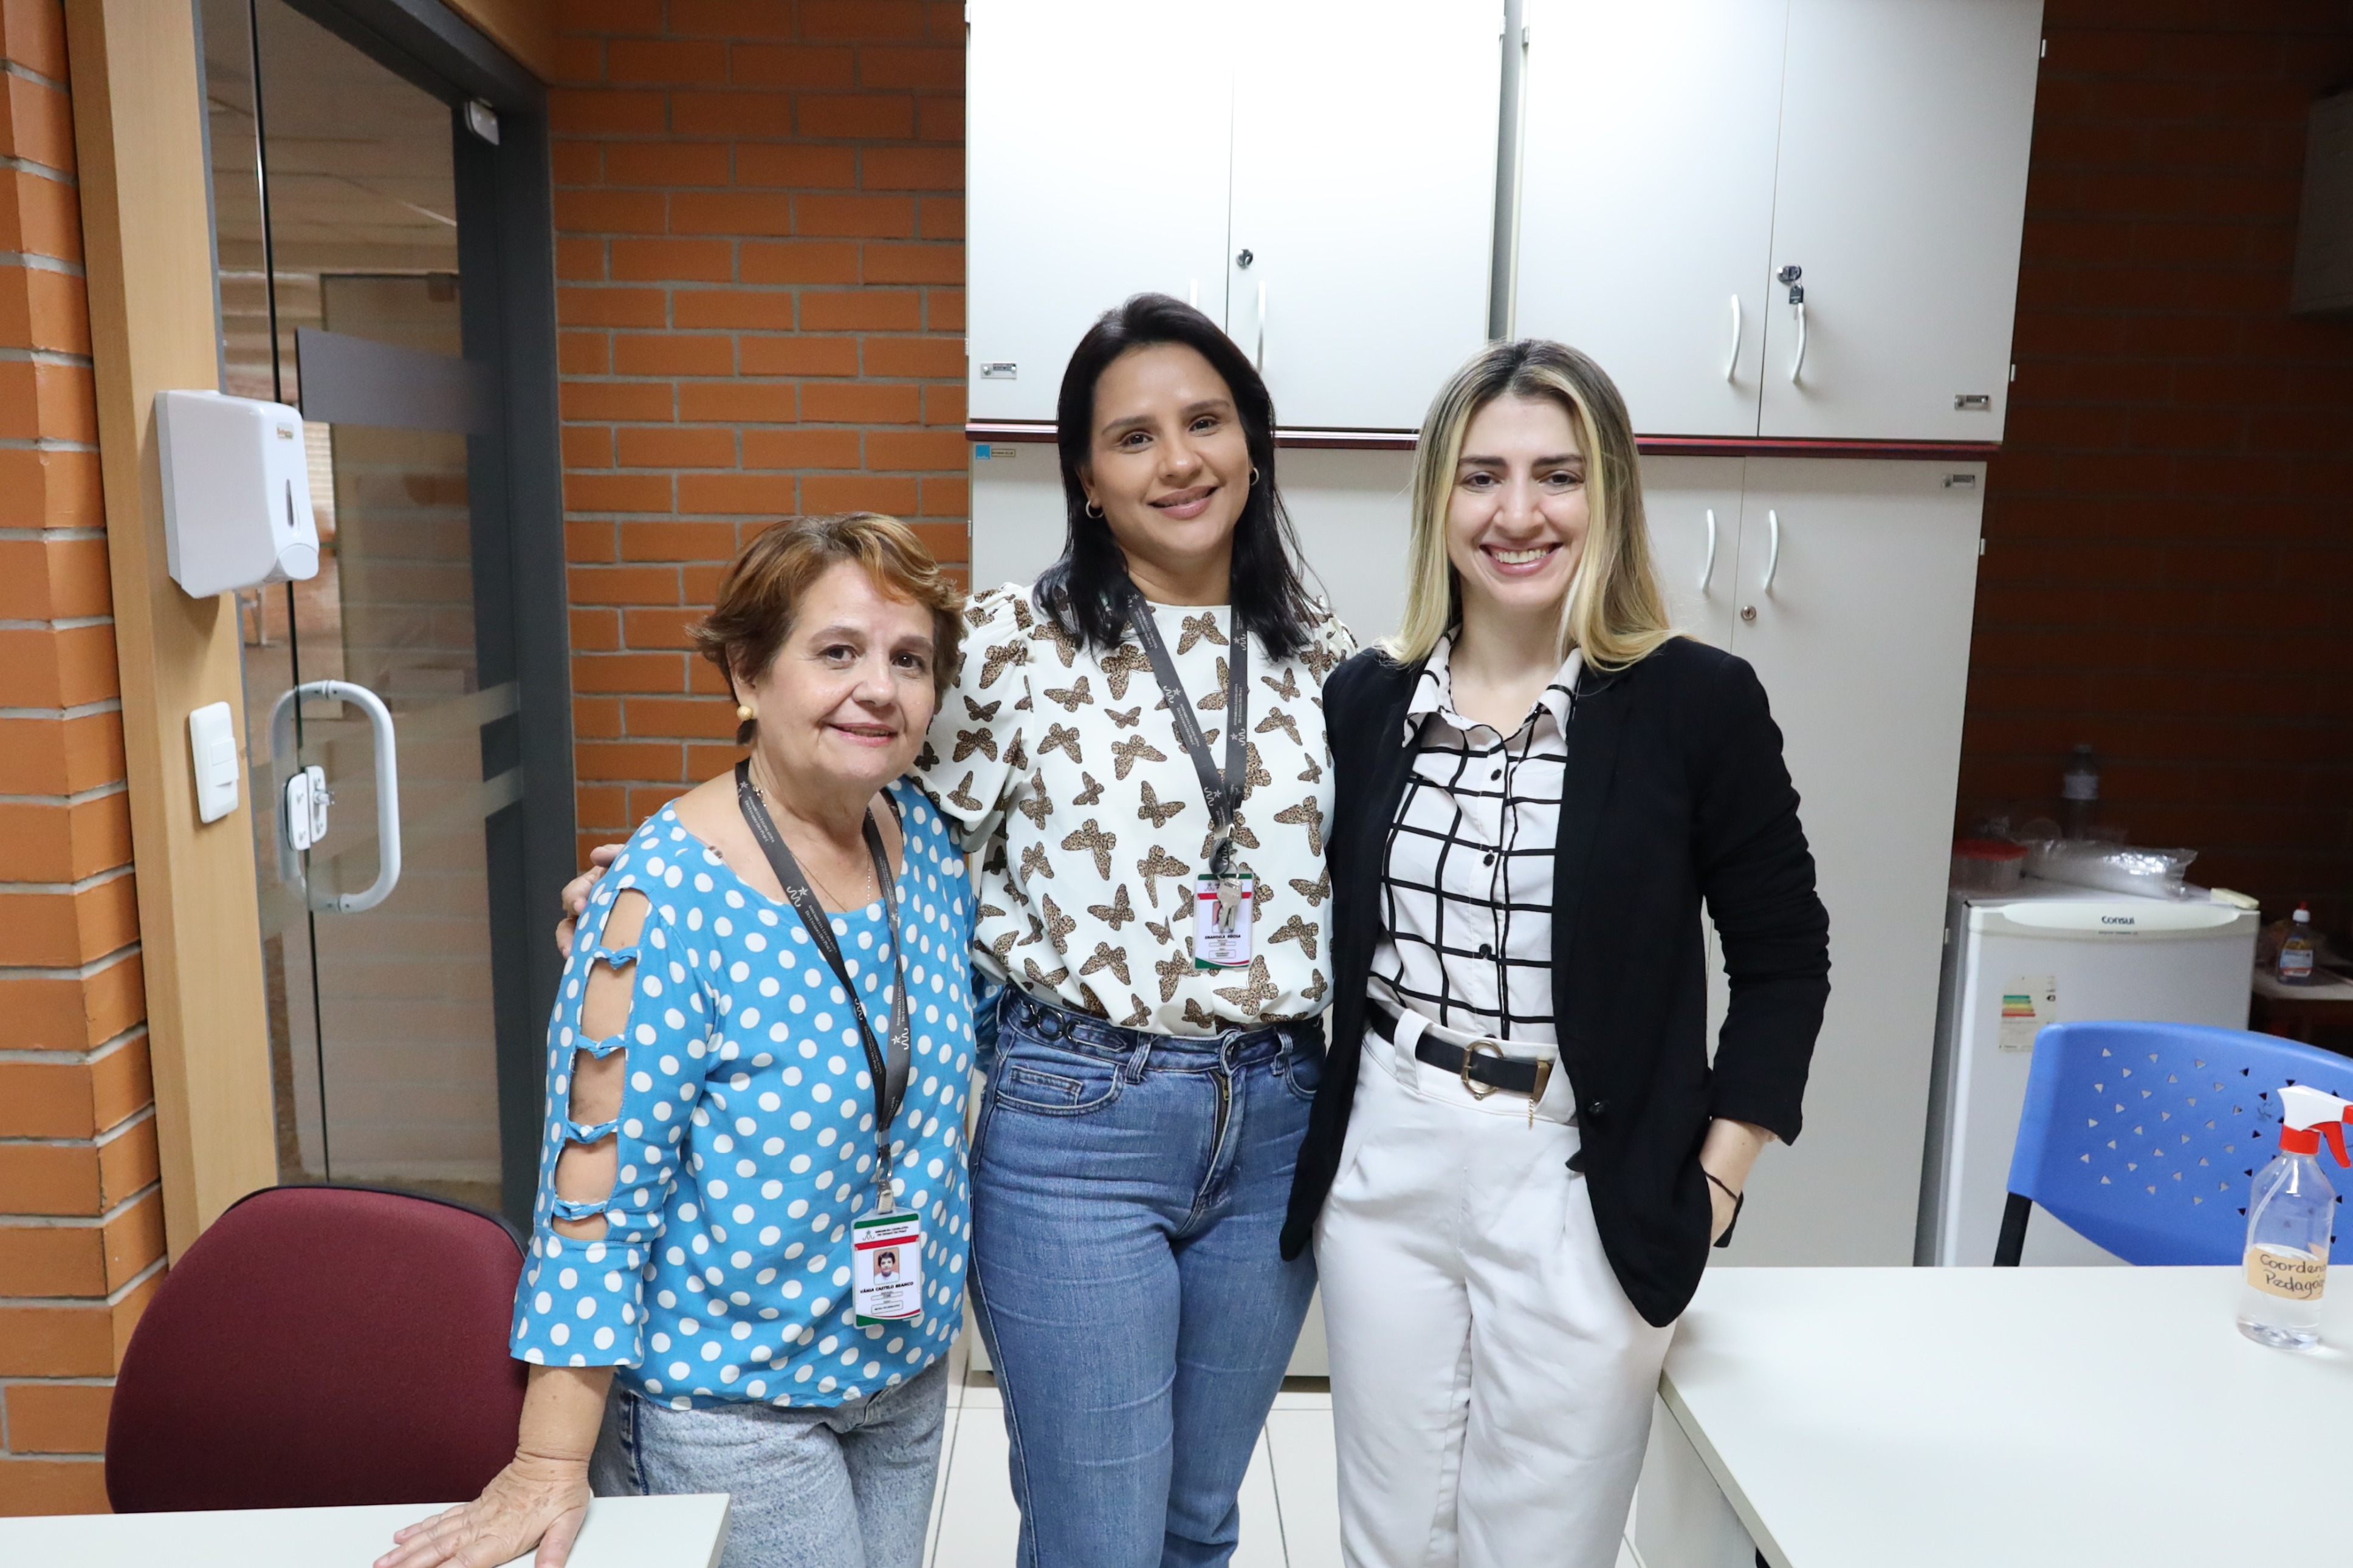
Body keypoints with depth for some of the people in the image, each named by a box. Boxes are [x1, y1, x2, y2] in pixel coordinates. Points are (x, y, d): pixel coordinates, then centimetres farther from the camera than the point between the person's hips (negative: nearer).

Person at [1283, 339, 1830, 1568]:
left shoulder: (1697, 701, -9)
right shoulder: (1364, 697, 1)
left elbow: (1783, 958, -1)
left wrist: (1712, 1180, -5)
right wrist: (1318, 1135, 7)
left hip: (1583, 1189, -3)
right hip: (1386, 1168, 3)